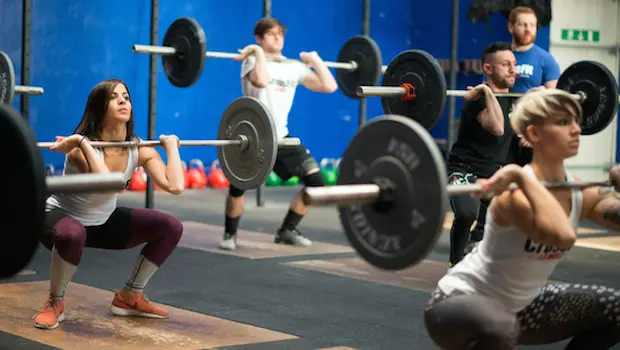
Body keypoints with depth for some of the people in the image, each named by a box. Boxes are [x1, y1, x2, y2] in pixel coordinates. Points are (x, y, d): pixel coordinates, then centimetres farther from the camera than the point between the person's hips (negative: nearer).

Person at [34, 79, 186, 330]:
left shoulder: (139, 149, -13)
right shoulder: (81, 146, -30)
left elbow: (175, 186, -27)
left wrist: (171, 146, -16)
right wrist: (83, 143, -44)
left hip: (103, 221, 6)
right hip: (62, 218, -6)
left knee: (171, 227, -7)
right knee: (72, 234, -43)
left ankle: (129, 297, 10)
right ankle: (55, 302, -13)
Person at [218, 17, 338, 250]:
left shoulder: (295, 67, 10)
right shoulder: (252, 62, -7)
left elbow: (329, 86, 3)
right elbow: (262, 81, -32)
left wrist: (316, 60, 9)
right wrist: (258, 52, -21)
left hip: (281, 136, 6)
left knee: (316, 182, -1)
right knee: (238, 184, -25)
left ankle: (287, 231, 14)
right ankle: (230, 234, 0)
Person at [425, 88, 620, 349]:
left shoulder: (582, 193, -6)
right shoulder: (516, 194, -29)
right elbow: (562, 235, -50)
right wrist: (522, 176, -42)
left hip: (519, 306, 8)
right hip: (460, 303, -8)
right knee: (496, 328, -43)